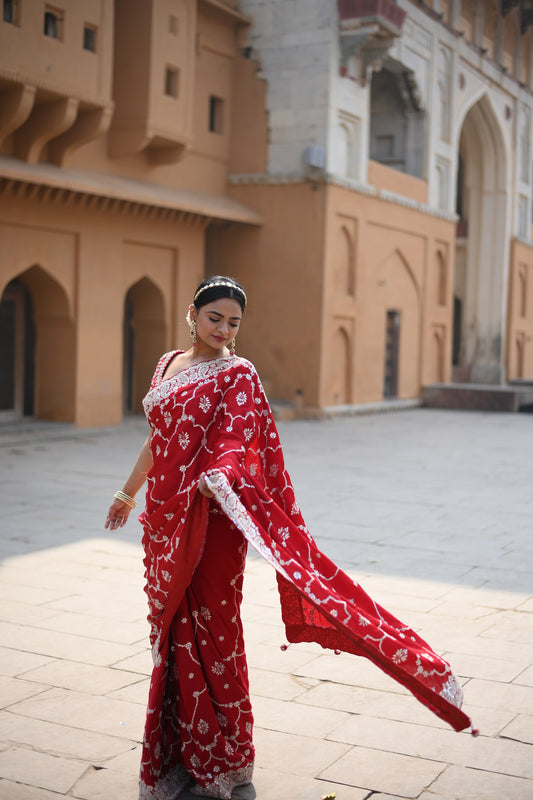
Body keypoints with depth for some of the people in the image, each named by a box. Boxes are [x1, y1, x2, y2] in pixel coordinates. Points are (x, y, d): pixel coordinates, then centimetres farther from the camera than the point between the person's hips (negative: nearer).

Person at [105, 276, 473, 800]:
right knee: (171, 631, 14)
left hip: (210, 520, -6)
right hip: (164, 518, 7)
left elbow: (235, 440, -22)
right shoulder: (168, 364, 12)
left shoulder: (237, 375, -7)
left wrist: (215, 475, -43)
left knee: (211, 630, 1)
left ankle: (220, 757, 18)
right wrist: (128, 493, 30)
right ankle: (177, 751, 30)